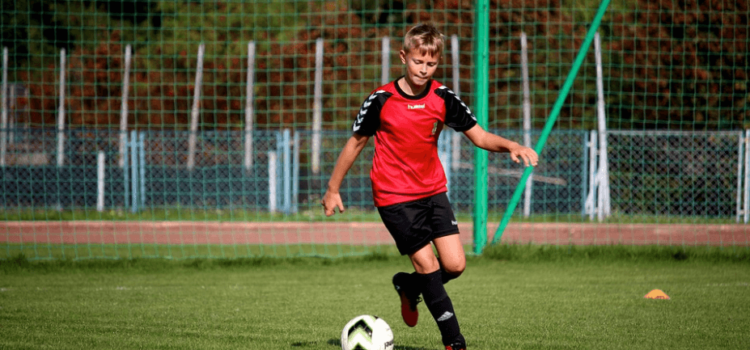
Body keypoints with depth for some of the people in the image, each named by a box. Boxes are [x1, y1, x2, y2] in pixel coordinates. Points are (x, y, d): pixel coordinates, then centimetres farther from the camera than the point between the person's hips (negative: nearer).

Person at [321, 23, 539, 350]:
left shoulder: (443, 98, -2)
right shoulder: (381, 100, -10)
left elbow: (479, 136, 0)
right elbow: (356, 142, 2)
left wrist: (512, 145, -20)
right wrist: (333, 189, 7)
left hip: (433, 191, 4)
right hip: (394, 196, -4)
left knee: (455, 265, -5)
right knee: (428, 265, -10)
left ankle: (409, 287, 27)